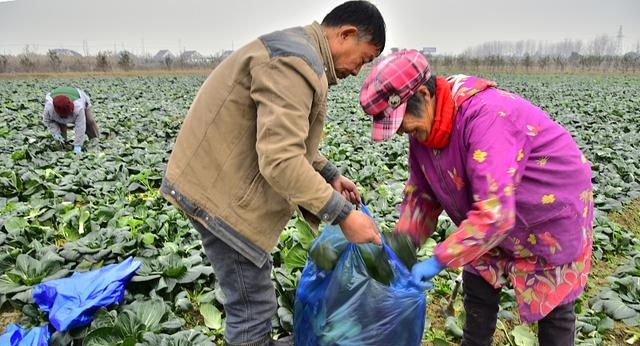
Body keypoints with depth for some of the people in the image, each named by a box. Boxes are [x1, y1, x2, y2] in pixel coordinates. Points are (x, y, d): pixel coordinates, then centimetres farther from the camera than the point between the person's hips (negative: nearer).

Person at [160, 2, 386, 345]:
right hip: (219, 188, -11)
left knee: (252, 296, 24)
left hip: (220, 179, 11)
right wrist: (343, 214, -24)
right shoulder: (296, 61, -22)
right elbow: (280, 161, -30)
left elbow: (287, 139, 19)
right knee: (253, 305, 1)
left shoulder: (296, 50, 14)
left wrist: (330, 174, 9)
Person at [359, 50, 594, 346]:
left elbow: (494, 213, -42)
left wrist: (439, 260, -36)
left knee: (553, 304, 8)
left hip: (554, 212, -7)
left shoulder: (486, 115, -37)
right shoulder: (423, 129, -11)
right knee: (478, 286, 13)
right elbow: (421, 194, -2)